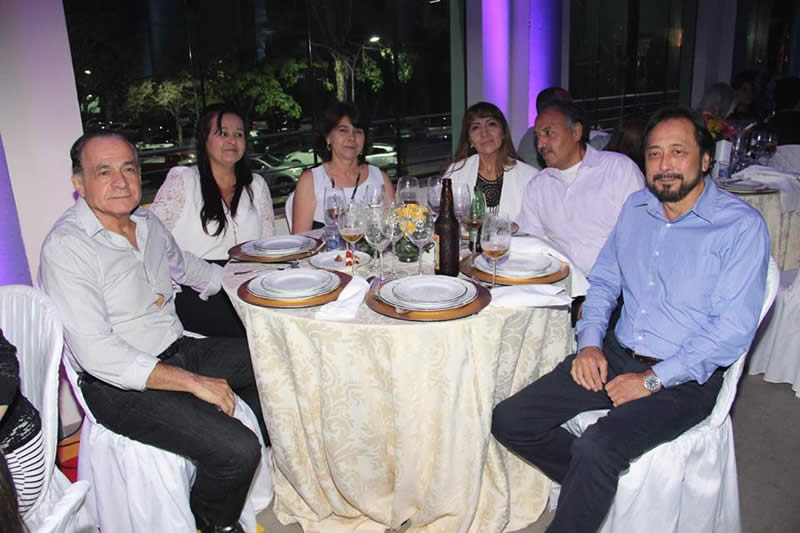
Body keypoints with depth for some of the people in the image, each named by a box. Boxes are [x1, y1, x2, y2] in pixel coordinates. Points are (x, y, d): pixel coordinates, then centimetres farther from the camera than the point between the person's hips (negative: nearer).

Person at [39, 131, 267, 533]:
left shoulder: (148, 223, 5)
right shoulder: (66, 247, -19)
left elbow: (186, 267, 27)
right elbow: (96, 353, -25)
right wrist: (193, 382, -25)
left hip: (178, 350, 8)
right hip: (119, 387, -8)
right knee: (237, 450, -24)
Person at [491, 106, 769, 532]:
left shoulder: (742, 226, -9)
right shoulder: (637, 207, 10)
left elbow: (733, 328, -15)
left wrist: (653, 379, -19)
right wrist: (590, 342, -1)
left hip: (684, 378, -6)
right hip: (615, 355, 6)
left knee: (595, 450, -32)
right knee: (509, 421, -7)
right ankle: (595, 487, 13)